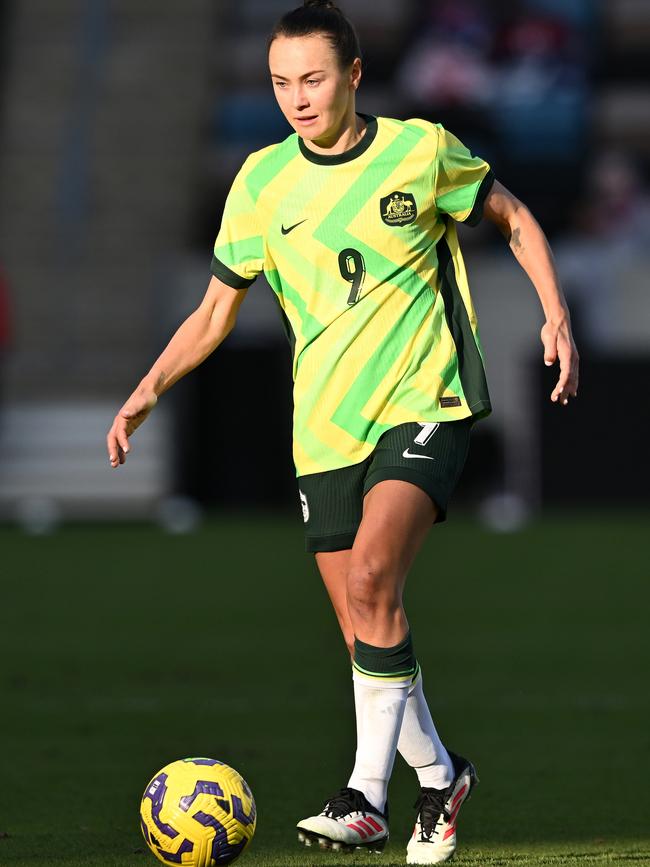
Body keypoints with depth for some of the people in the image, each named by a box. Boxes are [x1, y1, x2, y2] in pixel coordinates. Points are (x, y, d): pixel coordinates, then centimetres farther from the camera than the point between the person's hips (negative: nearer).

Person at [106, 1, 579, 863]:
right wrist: (149, 390, -3)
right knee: (366, 630, 4)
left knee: (369, 576, -25)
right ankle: (438, 775, 28)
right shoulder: (263, 182, 2)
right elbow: (216, 311, 10)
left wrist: (557, 315, -1)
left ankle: (367, 796, -23)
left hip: (424, 405, -4)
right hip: (325, 428, 4)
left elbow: (515, 219, 11)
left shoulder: (420, 150, -5)